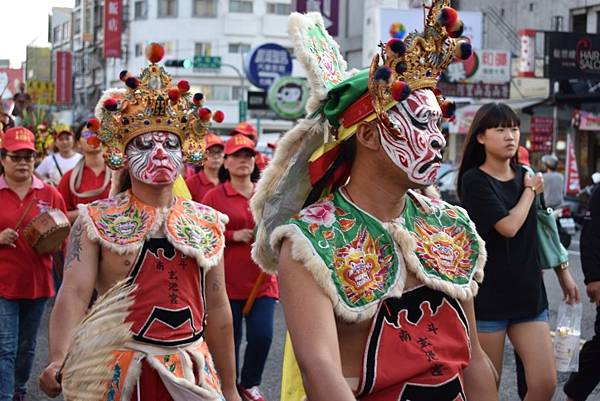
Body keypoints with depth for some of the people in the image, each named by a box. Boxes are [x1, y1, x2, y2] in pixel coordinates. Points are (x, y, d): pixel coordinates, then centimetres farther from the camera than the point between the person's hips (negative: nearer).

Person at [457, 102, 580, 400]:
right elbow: (509, 226, -19)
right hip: (488, 296, -5)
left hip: (529, 294, 5)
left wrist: (563, 272, 22)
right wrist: (530, 191, -4)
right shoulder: (474, 181, -9)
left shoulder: (525, 176, 10)